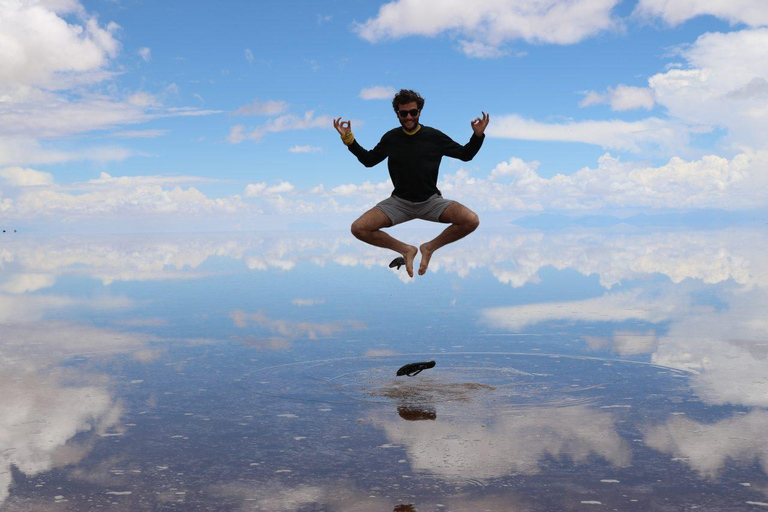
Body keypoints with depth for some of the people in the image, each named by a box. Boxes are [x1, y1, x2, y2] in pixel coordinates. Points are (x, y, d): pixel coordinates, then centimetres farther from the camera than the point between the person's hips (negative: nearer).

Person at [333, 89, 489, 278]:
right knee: (358, 228, -21)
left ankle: (429, 247, -2)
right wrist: (348, 139, 5)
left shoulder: (434, 136, -2)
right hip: (399, 202, 1)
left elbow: (465, 155, 6)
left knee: (472, 221, -27)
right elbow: (368, 160, 16)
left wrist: (478, 135, -13)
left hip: (430, 200, -1)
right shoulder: (391, 138, 2)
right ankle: (405, 250, 0)